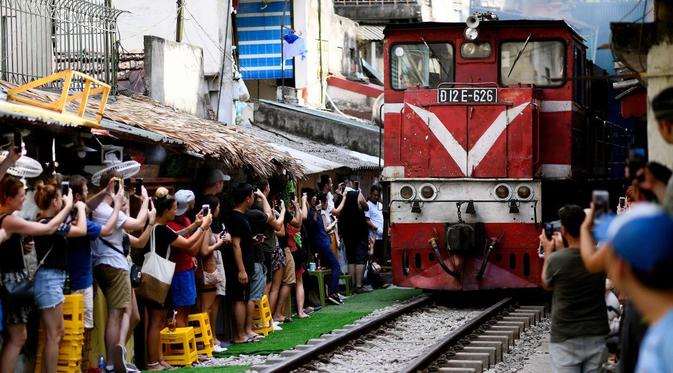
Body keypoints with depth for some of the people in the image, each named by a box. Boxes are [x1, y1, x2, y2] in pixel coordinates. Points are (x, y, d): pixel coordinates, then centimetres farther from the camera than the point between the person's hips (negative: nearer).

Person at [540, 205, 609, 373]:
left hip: (565, 340, -3)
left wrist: (548, 251, 16)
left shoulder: (556, 259, -16)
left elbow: (547, 284, 6)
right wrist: (561, 250, 24)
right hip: (597, 337, 3)